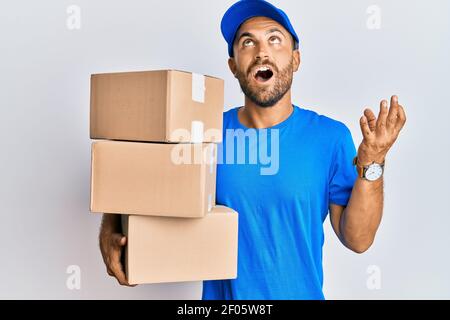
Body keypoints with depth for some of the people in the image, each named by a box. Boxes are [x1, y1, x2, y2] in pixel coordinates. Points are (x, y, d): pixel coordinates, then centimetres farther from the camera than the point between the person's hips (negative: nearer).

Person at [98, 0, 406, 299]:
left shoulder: (330, 137, -12)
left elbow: (358, 240, -12)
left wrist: (371, 165, -25)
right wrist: (109, 232, -20)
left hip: (302, 293, 0)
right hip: (221, 294, 1)